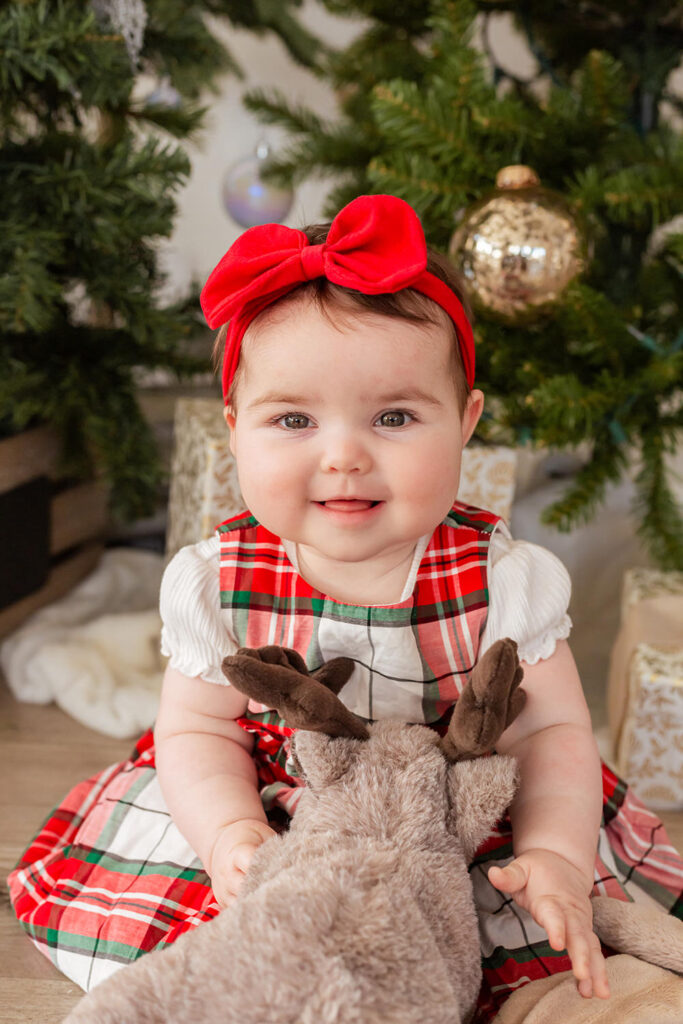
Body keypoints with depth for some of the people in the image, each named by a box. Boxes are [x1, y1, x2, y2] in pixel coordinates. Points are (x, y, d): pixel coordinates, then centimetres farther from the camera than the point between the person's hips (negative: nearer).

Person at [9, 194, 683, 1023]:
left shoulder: (502, 580, -17)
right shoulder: (218, 582, -14)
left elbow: (550, 733, -11)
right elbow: (197, 731, -7)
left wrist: (554, 858, -26)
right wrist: (231, 835, -25)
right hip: (270, 818, 1)